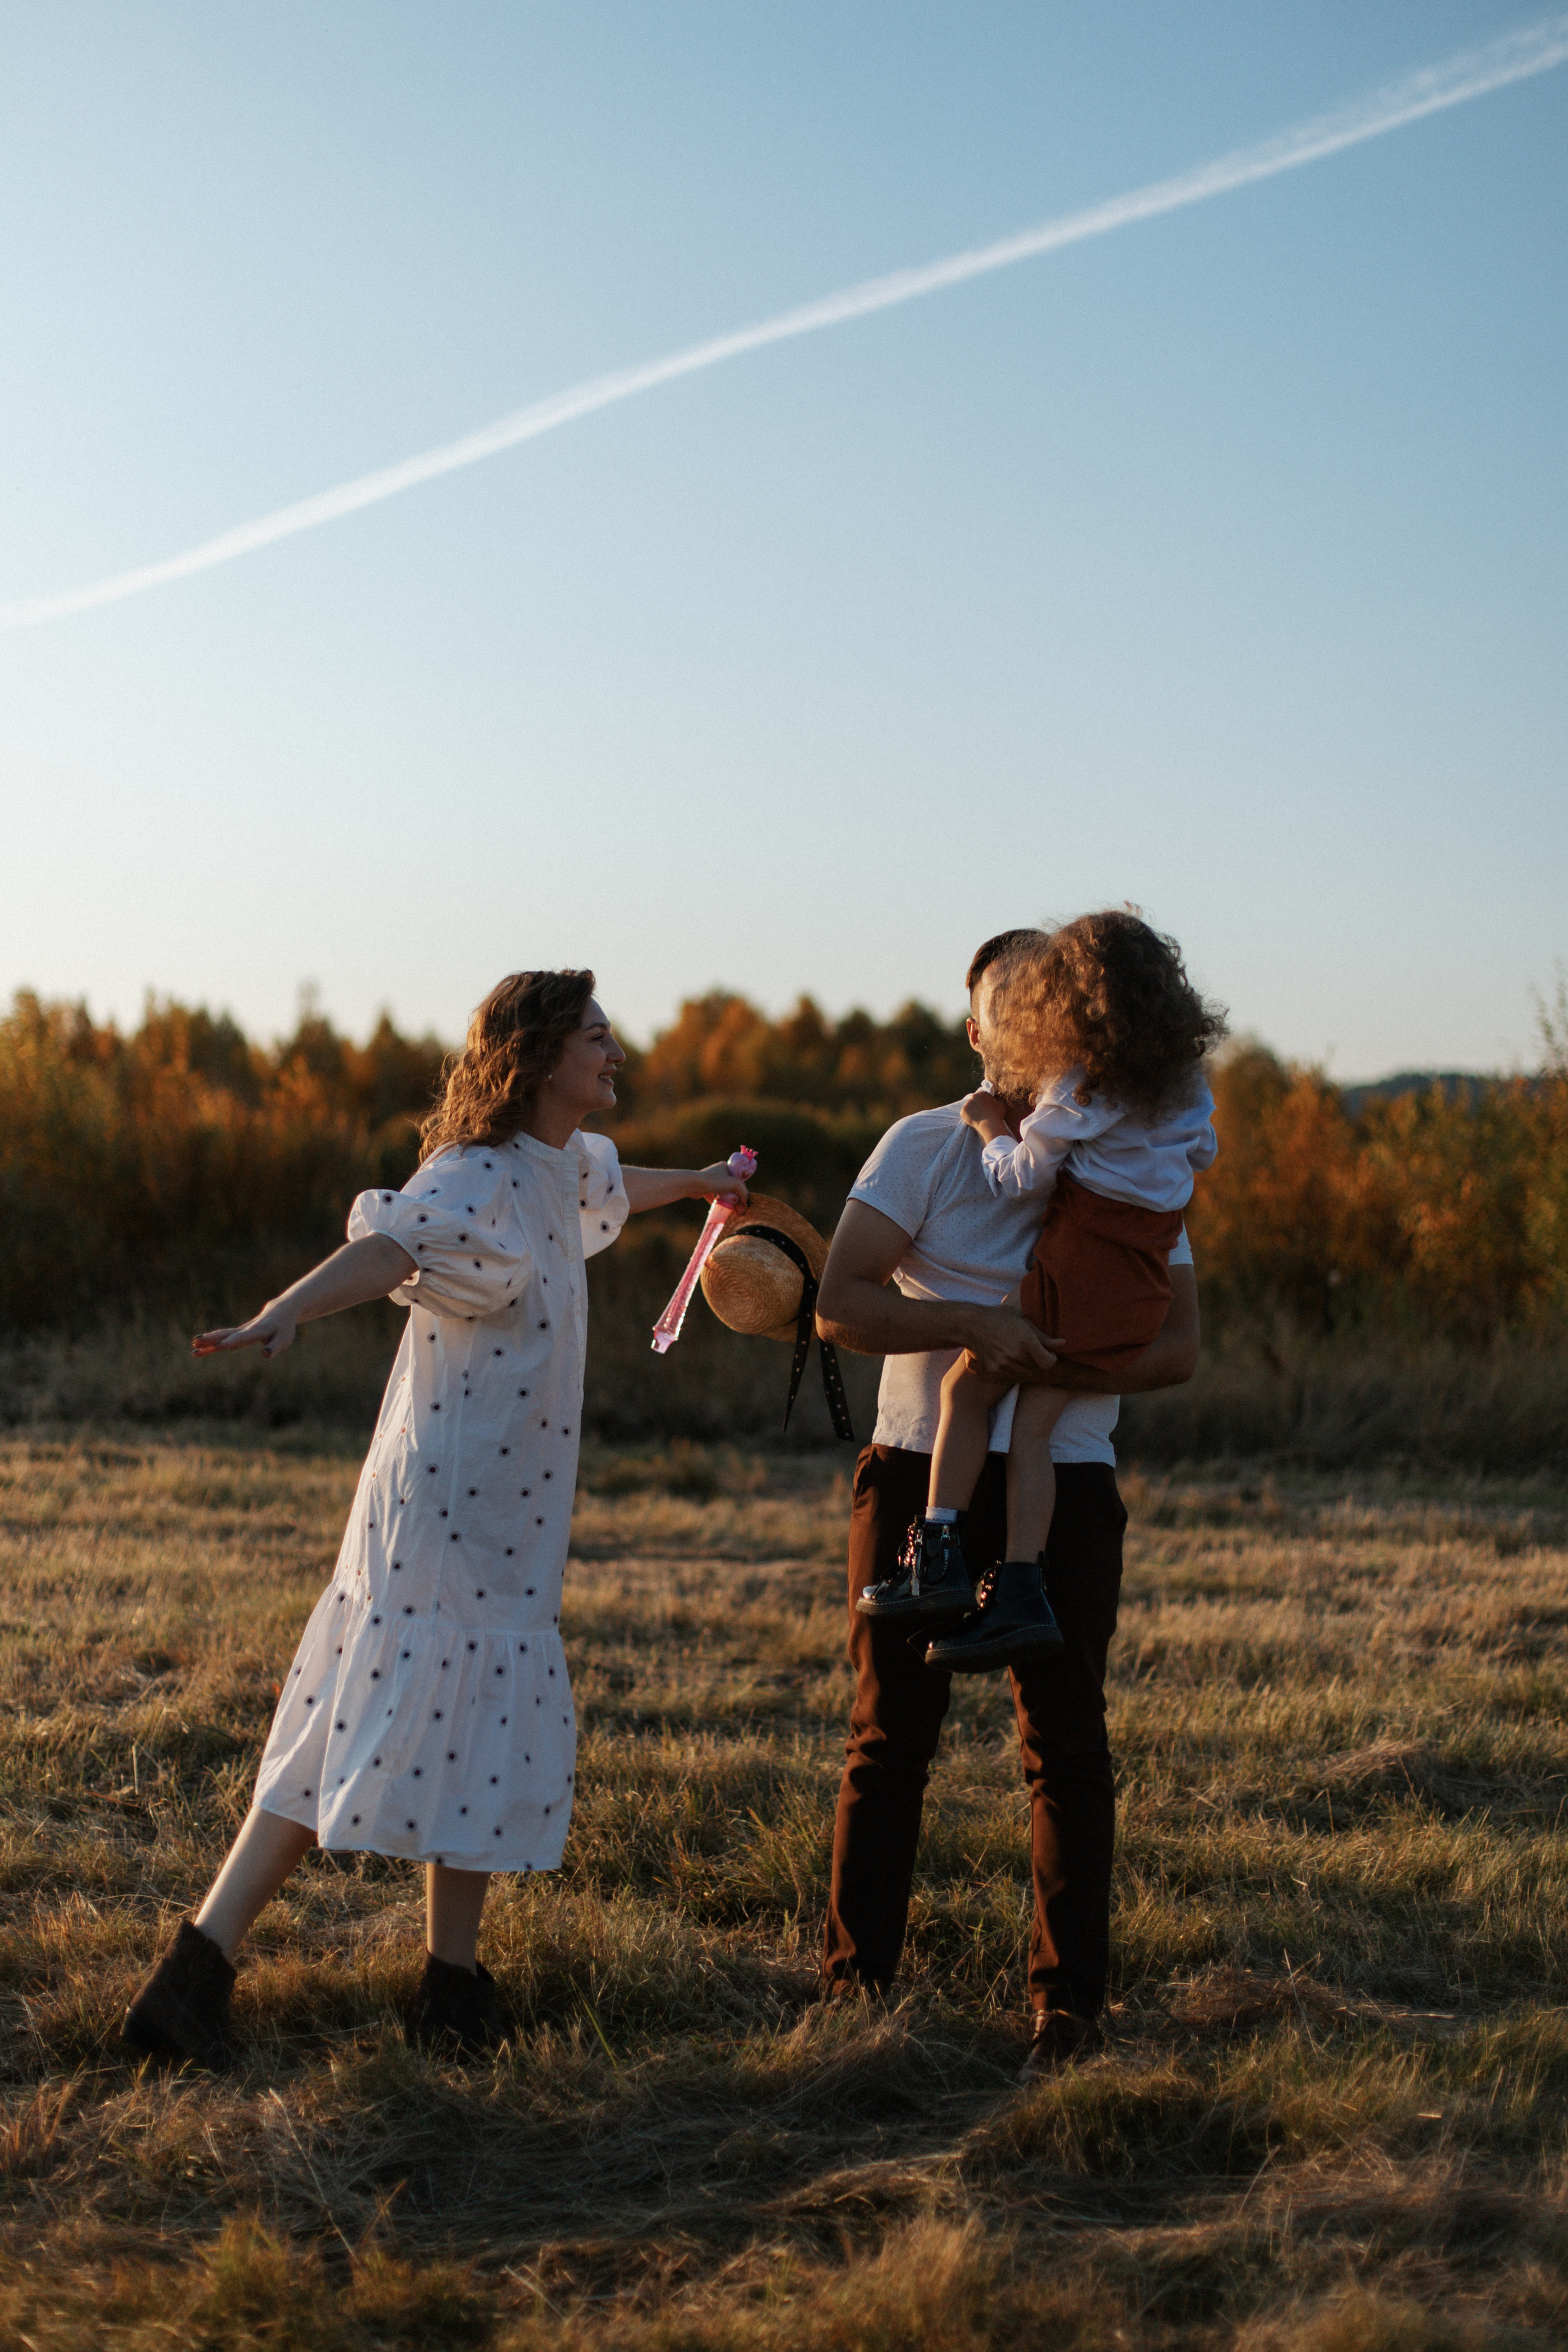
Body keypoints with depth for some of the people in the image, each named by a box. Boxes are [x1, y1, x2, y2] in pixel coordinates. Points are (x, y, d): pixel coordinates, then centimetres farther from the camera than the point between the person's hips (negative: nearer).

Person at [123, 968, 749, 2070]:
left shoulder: (562, 1166, 14)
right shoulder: (476, 1179, -16)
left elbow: (609, 1186, 39)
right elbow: (389, 1246, -36)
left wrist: (700, 1182, 59)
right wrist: (285, 1313, -55)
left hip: (501, 1519, 9)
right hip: (448, 1511, -9)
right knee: (476, 1730, -2)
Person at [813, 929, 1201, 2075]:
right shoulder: (924, 1147, 1)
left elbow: (1177, 1346, -1)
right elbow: (839, 1304, -9)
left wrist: (1049, 1369, -16)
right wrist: (974, 1326, -23)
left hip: (1063, 1483, 0)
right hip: (920, 1472, 0)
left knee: (1064, 1740, 1)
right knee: (891, 1733, 4)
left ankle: (1069, 2000, 9)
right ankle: (855, 1979, 15)